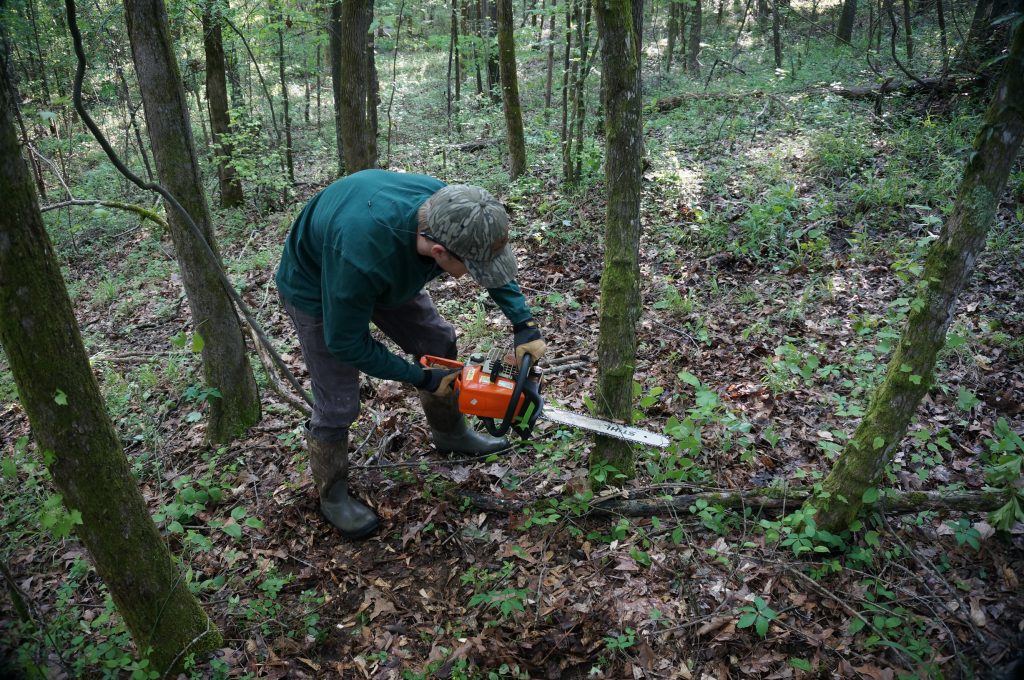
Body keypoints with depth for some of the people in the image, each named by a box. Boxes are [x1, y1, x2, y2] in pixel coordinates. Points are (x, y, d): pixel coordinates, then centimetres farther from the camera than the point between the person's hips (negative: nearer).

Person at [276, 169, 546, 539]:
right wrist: (421, 379, -20)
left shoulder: (449, 210, -29)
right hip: (316, 287, -6)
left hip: (387, 272, 6)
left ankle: (450, 432, 33)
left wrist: (524, 324, -12)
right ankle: (332, 494, 22)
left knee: (438, 342, 8)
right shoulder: (361, 255, -47)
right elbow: (346, 343, -29)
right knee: (337, 402, -4)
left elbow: (493, 257, -6)